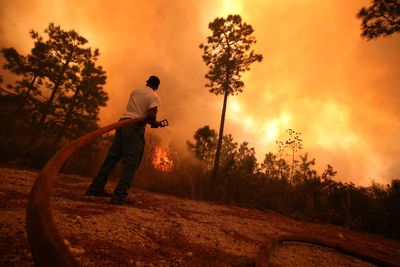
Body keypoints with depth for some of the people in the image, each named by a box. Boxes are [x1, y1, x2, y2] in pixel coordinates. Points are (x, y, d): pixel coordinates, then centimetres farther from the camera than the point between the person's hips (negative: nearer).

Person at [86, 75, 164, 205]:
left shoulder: (135, 91, 18)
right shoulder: (155, 97, 0)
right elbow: (151, 116, -15)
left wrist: (151, 122, 27)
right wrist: (155, 123, 6)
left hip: (123, 122, 6)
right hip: (136, 127, -6)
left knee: (112, 157, 10)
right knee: (131, 163, -4)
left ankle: (96, 187, 15)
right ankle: (119, 195, -9)